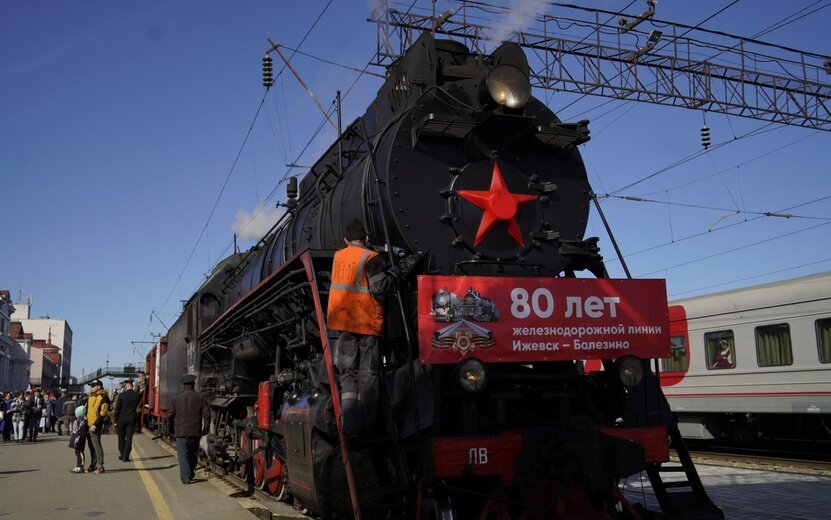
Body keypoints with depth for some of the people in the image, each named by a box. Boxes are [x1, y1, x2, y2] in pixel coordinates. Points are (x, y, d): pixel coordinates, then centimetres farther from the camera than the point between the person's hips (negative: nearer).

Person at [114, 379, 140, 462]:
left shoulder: (122, 395, -10)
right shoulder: (137, 395, -5)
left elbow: (117, 408, -6)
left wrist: (115, 418, 3)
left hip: (121, 419, -1)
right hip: (132, 419, 1)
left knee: (121, 438, 14)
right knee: (129, 438, 3)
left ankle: (122, 455, 20)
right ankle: (126, 457, 0)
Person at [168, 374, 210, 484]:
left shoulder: (177, 398, -2)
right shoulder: (199, 397, 2)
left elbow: (170, 414, 1)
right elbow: (207, 414, -1)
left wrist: (170, 428, 16)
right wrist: (205, 428, 8)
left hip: (181, 432, -2)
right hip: (195, 432, 2)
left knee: (183, 455, 0)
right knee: (192, 454, 18)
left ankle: (186, 477, -6)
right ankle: (191, 475, 23)